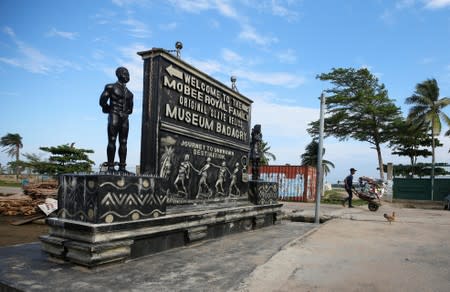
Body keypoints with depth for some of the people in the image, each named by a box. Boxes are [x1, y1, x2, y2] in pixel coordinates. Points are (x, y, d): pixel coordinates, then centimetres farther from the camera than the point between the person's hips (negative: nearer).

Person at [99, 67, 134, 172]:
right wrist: (111, 110, 7)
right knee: (112, 141, -10)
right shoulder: (111, 87, 2)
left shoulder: (129, 93, 19)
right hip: (114, 117, -6)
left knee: (123, 142, 0)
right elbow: (102, 101, -2)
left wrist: (125, 113, 12)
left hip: (124, 119, 6)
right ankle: (110, 166, -12)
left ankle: (122, 167, 0)